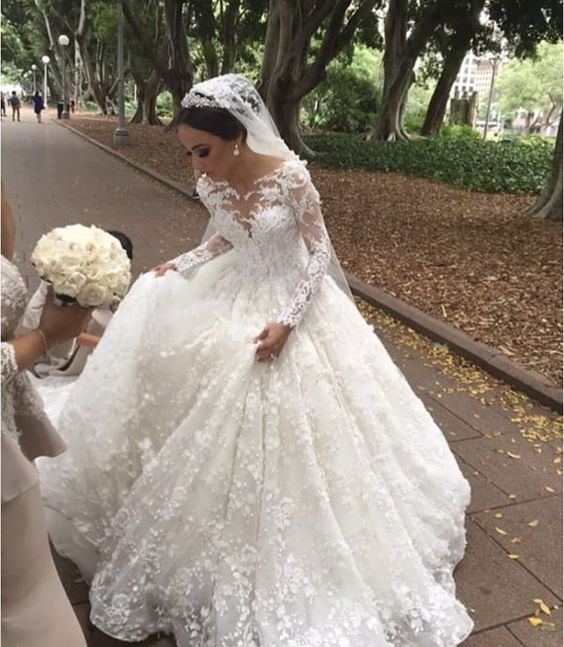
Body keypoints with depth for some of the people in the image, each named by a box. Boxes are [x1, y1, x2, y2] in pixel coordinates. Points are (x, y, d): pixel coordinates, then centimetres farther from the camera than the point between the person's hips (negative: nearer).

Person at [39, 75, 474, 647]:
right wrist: (178, 267, -1)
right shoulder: (213, 185, -7)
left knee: (291, 431, 5)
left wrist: (287, 320, -23)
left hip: (291, 305, -5)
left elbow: (320, 252, -15)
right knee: (226, 431, 11)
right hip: (234, 301, 5)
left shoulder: (291, 177, -22)